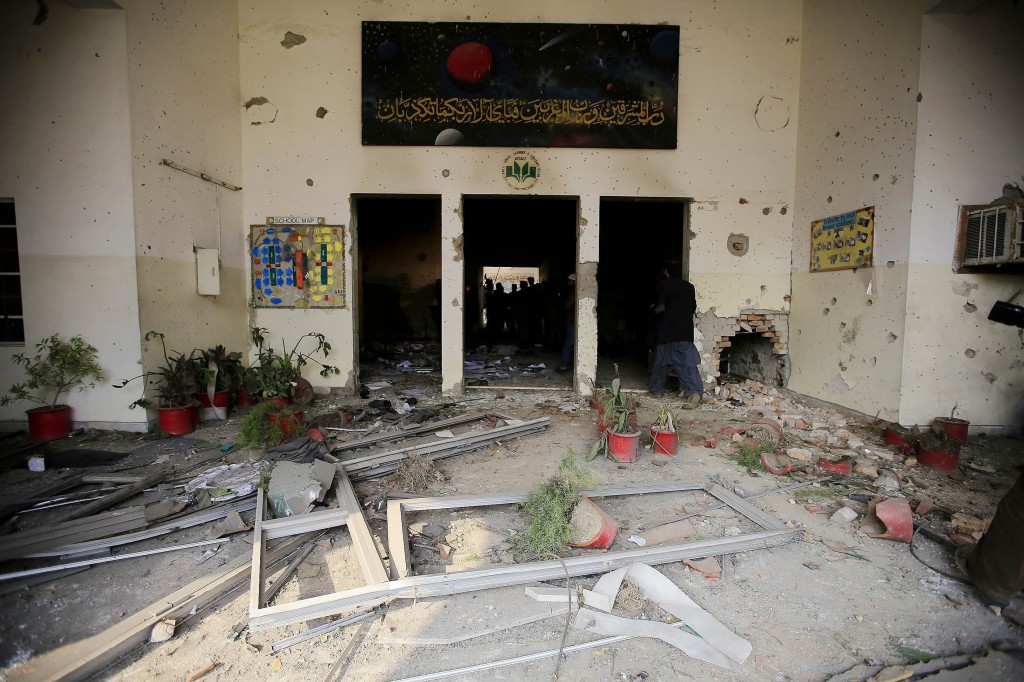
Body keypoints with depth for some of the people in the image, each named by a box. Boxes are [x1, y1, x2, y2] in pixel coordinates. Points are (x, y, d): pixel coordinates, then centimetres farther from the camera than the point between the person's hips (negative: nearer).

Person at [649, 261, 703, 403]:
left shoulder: (663, 285, -6)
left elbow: (660, 307, -15)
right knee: (687, 362, -2)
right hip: (685, 331, 3)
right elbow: (693, 308, 14)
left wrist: (654, 309, 6)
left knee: (661, 360, 12)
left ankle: (657, 389, 21)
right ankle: (695, 390, -17)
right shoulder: (689, 286, 7)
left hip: (666, 331, -3)